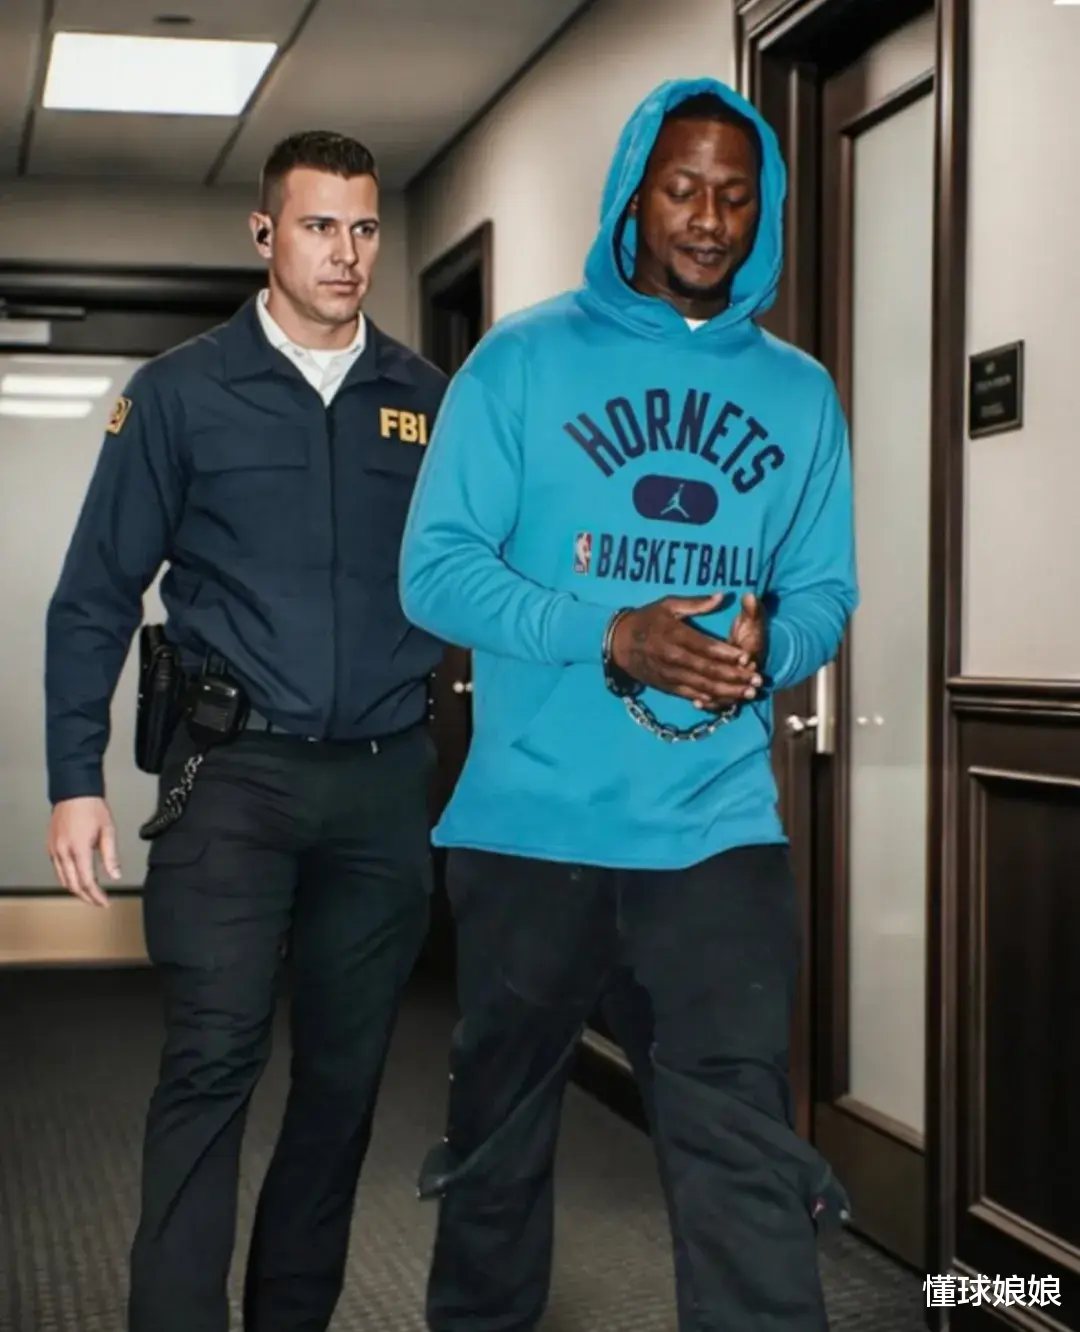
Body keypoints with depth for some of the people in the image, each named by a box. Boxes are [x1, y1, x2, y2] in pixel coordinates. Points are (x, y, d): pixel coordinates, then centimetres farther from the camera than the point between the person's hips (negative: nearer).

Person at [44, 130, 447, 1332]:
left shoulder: (425, 400, 8)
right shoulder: (181, 393, 2)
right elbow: (95, 598, 2)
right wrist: (76, 781, -5)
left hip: (384, 784, 3)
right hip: (234, 776, -3)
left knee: (344, 1073, 10)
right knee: (213, 1061, -9)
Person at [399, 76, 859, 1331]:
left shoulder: (800, 394, 10)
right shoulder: (522, 359, 1)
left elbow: (825, 591, 12)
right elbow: (434, 568, -5)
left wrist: (769, 645, -12)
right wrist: (610, 635, -19)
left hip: (718, 824, 1)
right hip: (529, 817, -1)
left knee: (741, 1144, -8)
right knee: (501, 1124, 15)